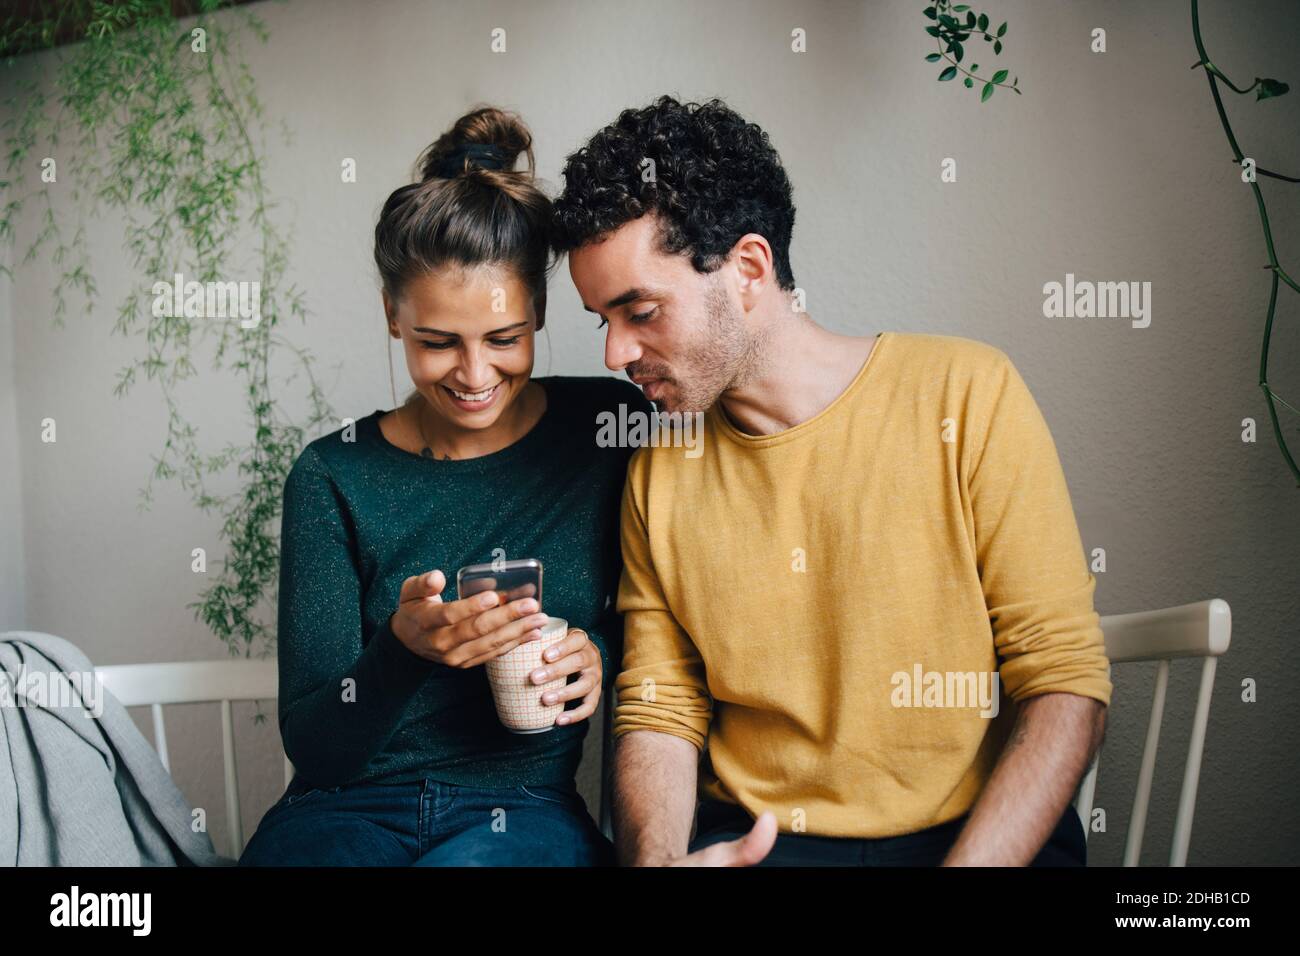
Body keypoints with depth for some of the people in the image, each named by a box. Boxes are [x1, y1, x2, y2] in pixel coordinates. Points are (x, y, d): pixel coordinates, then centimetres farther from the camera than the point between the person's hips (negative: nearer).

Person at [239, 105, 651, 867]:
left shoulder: (610, 429, -2)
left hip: (523, 810, -1)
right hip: (349, 807, 1)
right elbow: (311, 746, -5)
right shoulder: (334, 476, -3)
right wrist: (403, 652, -25)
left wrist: (602, 654, -12)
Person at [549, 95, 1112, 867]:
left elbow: (1066, 684, -7)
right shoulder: (659, 477, 5)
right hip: (743, 841, 2)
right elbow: (659, 714, 6)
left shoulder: (967, 397, -6)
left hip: (978, 834, -1)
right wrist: (655, 854, -14)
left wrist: (971, 862, -19)